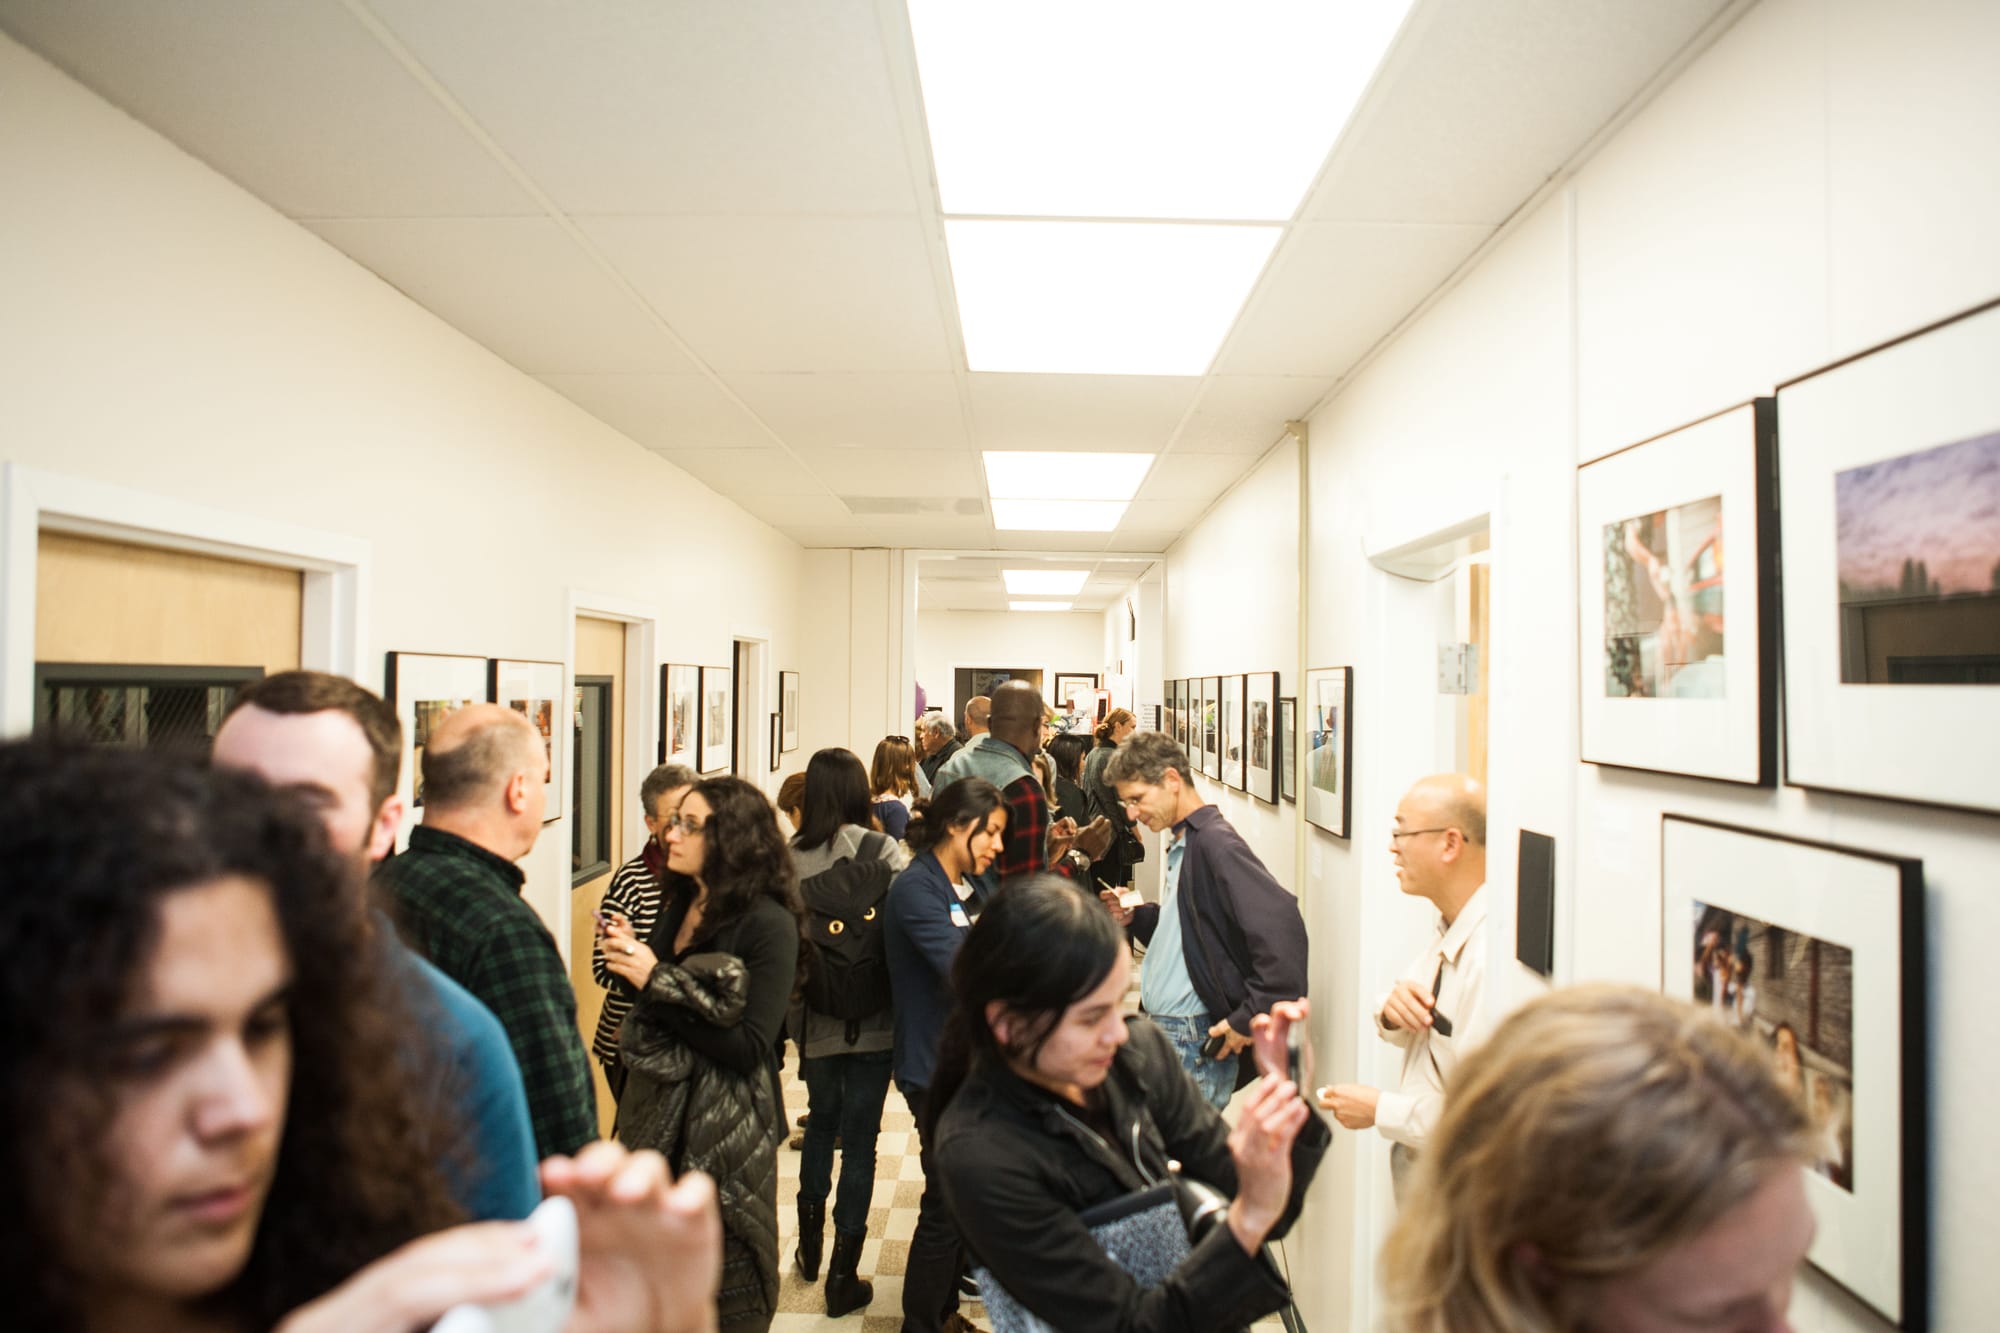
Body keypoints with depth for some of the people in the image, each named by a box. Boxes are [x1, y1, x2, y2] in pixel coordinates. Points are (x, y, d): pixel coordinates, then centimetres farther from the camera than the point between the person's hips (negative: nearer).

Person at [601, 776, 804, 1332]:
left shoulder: (768, 924, -18)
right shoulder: (678, 905, 3)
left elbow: (748, 1047, -23)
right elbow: (657, 1014, 8)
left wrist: (656, 979, -21)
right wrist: (632, 956, -9)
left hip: (722, 1128, -6)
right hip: (657, 1109, 6)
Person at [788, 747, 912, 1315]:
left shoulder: (788, 857, -8)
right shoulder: (882, 850, -13)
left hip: (814, 1017, 3)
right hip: (873, 1019, -3)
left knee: (821, 1119, 25)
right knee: (859, 1138, 8)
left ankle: (810, 1245, 39)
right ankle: (844, 1276, 16)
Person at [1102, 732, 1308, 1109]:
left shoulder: (1215, 843, -17)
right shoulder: (1181, 845, 12)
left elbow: (1281, 926, -27)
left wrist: (1250, 1018, -22)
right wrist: (1134, 917, 5)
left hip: (1196, 1047, -9)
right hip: (1164, 1035, 9)